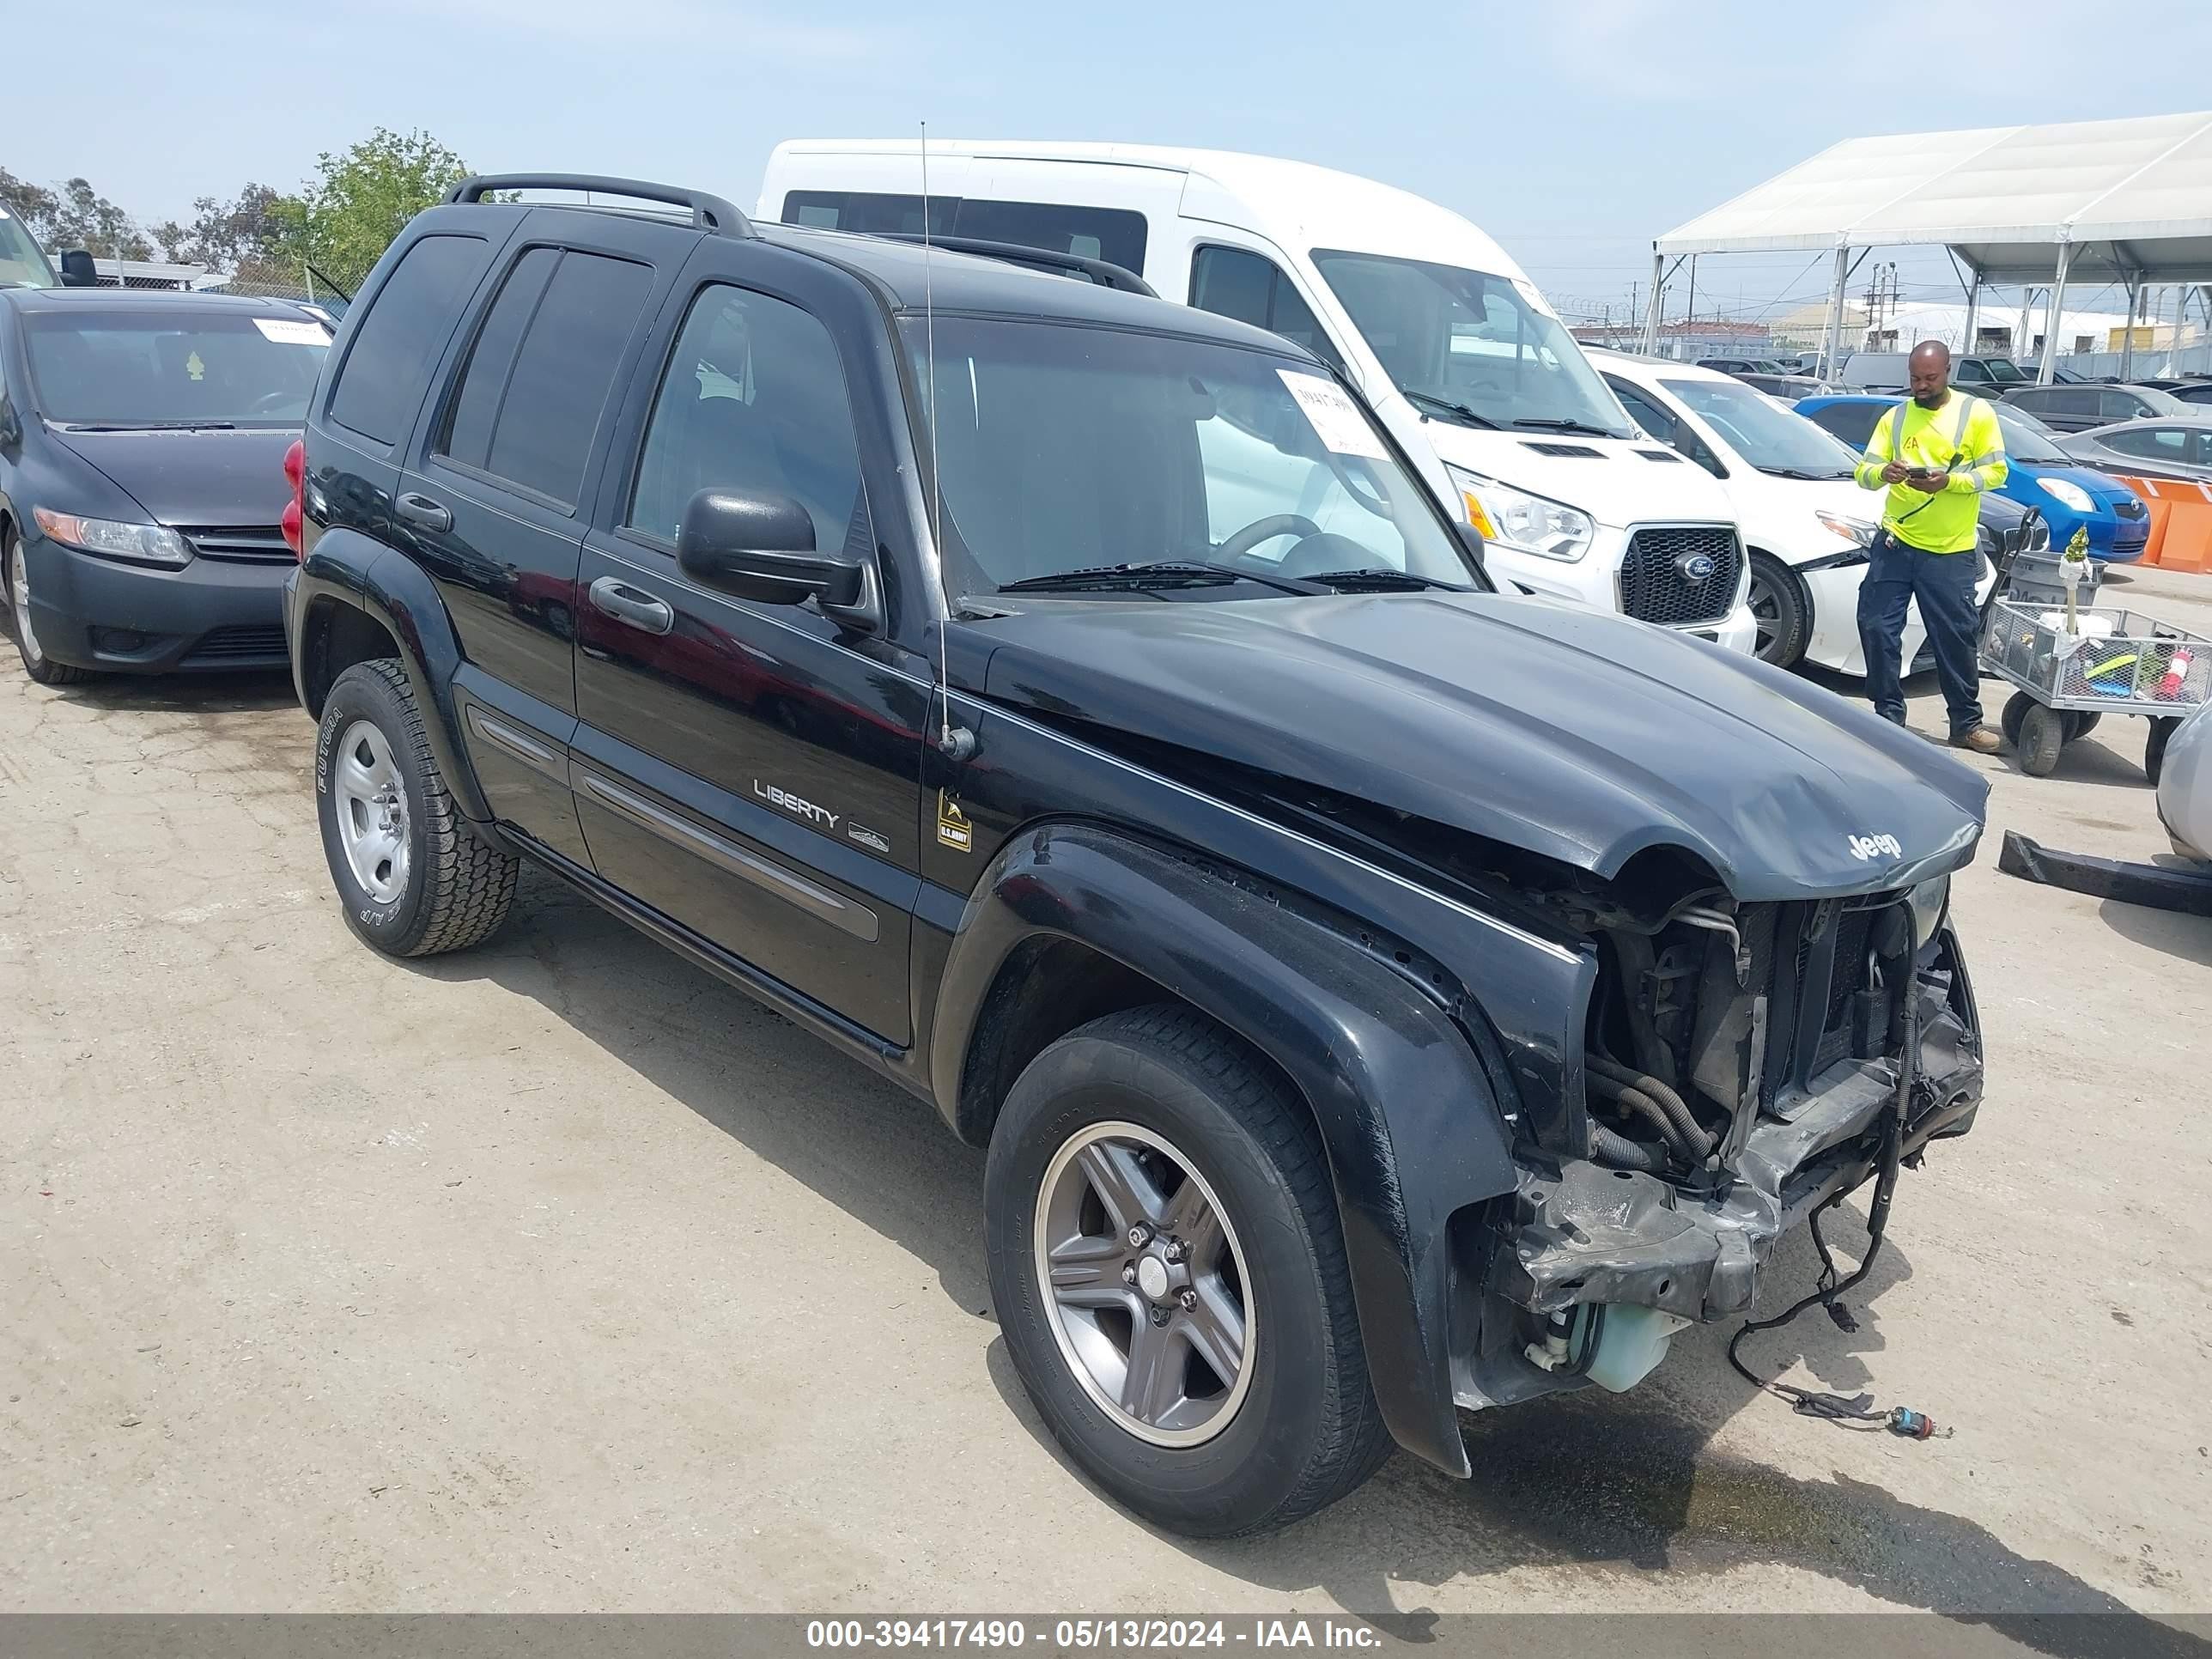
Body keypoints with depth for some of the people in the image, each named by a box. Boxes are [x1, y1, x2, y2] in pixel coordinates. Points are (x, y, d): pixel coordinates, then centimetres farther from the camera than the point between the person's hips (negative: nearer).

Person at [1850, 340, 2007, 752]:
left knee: (1956, 638, 1)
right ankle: (1888, 714, 12)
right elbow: (1862, 472, 4)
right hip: (1895, 542, 3)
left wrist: (1950, 481, -19)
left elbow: (1996, 471, -2)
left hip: (1951, 551, -3)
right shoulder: (1894, 417, 9)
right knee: (1877, 628, -2)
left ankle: (1967, 723, 14)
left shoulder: (1976, 413, 1)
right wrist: (1883, 474, -20)